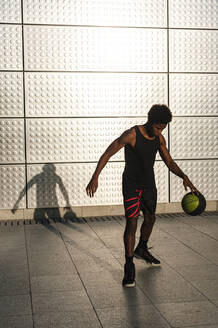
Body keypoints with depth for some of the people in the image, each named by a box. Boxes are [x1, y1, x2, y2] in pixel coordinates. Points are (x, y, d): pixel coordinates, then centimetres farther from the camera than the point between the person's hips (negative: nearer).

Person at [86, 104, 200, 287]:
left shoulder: (159, 139, -1)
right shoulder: (132, 135, -20)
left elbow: (169, 162, 9)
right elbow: (107, 154, -21)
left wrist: (184, 177, -8)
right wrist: (95, 177, -32)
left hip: (149, 184, 7)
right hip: (131, 185, -6)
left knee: (150, 219, 19)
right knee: (131, 223, -13)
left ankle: (142, 250, 44)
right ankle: (129, 266, -4)